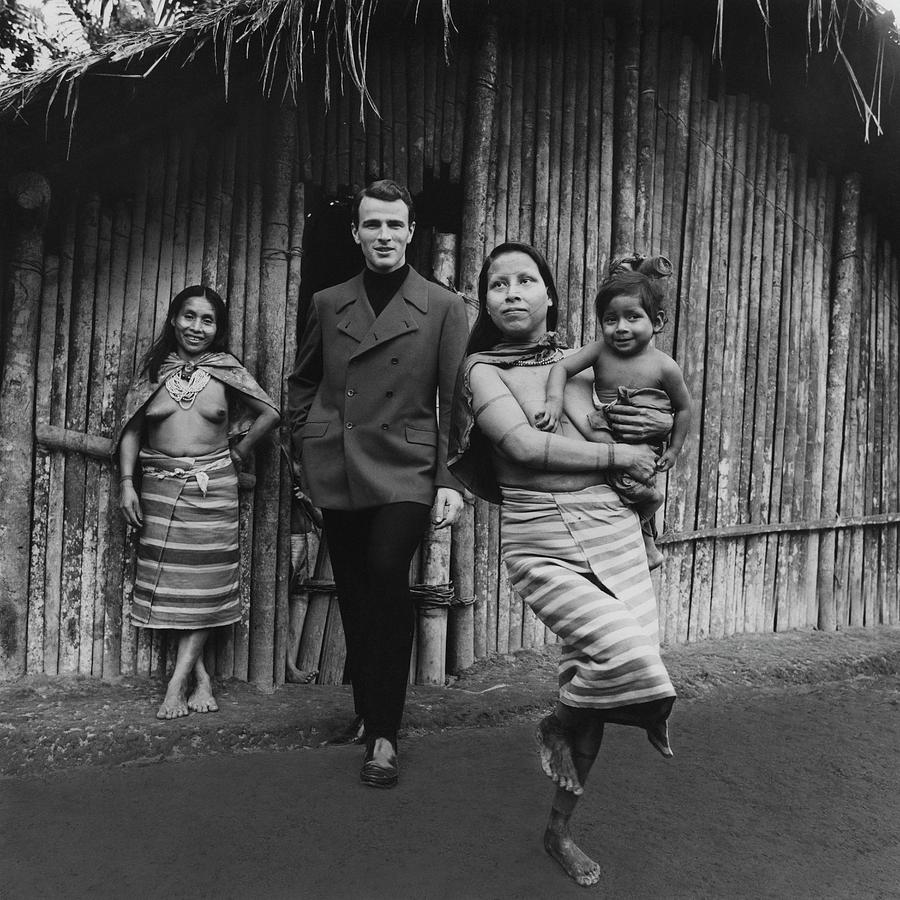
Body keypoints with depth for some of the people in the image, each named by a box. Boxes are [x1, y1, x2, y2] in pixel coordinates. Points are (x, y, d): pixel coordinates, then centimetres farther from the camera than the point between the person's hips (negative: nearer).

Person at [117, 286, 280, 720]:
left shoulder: (227, 371, 3)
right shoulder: (153, 370, 6)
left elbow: (269, 413, 6)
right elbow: (131, 429, 7)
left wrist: (235, 454, 5)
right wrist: (127, 482, -2)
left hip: (213, 486, -1)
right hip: (160, 487, 1)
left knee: (203, 582, -3)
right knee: (170, 582, 0)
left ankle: (178, 681, 4)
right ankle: (200, 675, 11)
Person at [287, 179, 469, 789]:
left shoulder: (444, 308, 2)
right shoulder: (328, 304, 12)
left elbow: (455, 401, -1)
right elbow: (302, 382, 24)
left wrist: (451, 481, -8)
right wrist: (308, 440, 11)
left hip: (405, 472, -4)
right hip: (336, 474, 4)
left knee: (387, 573, -22)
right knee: (354, 596, 10)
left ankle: (385, 735, -10)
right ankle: (366, 713, 28)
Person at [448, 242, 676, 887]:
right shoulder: (482, 369, 1)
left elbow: (654, 408, 26)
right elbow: (525, 445, -13)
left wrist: (666, 422, 3)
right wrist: (618, 455, -7)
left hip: (613, 532, 4)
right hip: (541, 545, -4)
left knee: (595, 671, 6)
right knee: (631, 656, -23)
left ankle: (561, 829, 30)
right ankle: (561, 727, 13)